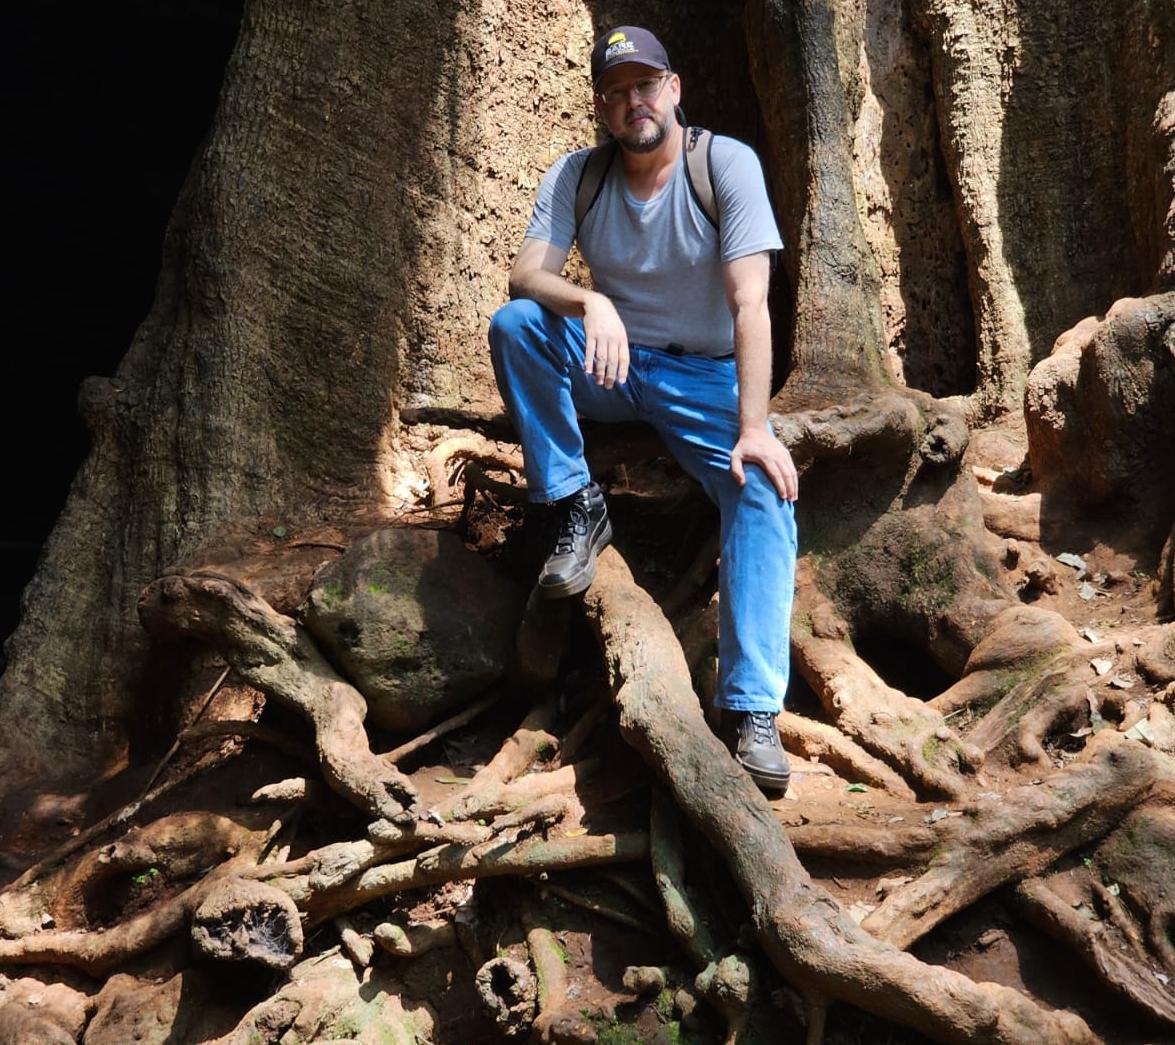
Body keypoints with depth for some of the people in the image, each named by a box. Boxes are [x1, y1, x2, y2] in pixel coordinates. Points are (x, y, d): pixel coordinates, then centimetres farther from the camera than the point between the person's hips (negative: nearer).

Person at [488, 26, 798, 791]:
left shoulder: (728, 165, -13)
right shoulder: (577, 175, -3)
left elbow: (751, 304, -21)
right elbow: (525, 273, -15)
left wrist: (753, 427, -31)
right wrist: (588, 303, -38)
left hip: (706, 376, -2)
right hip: (608, 369, 3)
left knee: (767, 490, -30)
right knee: (514, 324, -26)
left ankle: (754, 711, -31)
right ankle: (578, 509, -13)